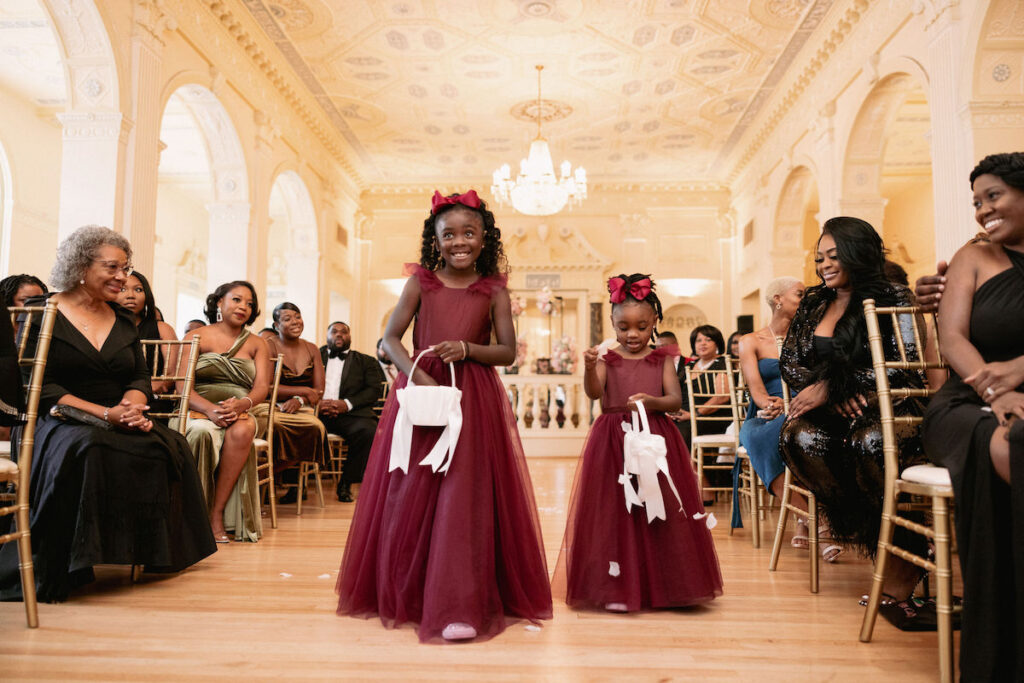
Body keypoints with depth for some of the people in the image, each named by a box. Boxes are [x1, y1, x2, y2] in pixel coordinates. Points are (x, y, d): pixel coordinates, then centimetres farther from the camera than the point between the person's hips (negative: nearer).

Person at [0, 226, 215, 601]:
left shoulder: (124, 321, 17)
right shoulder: (42, 314, 0)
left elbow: (141, 377, 13)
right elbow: (40, 387, -9)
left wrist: (132, 406, -13)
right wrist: (105, 414, -19)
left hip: (119, 424, 5)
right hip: (59, 423, -5)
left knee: (171, 446, -22)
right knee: (85, 450, -38)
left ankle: (155, 553, -7)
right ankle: (53, 570, -27)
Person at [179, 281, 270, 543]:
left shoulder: (256, 344, 15)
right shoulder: (196, 337, 8)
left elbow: (262, 387, 2)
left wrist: (241, 404, -22)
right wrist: (210, 409, -23)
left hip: (240, 413, 1)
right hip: (197, 412, -1)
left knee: (242, 431, -34)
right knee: (202, 431, -36)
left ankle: (217, 514, -28)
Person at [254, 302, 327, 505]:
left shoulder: (312, 349, 15)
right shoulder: (268, 347, 1)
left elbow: (319, 390, 10)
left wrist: (299, 400, -12)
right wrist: (303, 391, -9)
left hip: (301, 409, 4)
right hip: (270, 406, -4)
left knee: (316, 427, -32)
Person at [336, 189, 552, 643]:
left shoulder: (494, 291, 3)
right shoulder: (421, 283, 4)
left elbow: (508, 351, 3)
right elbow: (391, 338, 2)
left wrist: (467, 349, -15)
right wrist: (416, 374, -15)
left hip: (475, 401, -1)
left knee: (465, 496, -4)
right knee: (412, 494, 6)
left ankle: (459, 608, 2)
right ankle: (405, 596, 24)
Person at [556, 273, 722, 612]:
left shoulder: (662, 359, 8)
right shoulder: (607, 358, 4)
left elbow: (676, 399, -1)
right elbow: (594, 393, -12)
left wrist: (651, 401, -22)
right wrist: (589, 368, -32)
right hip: (613, 441, -1)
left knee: (660, 512, 2)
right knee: (615, 512, -2)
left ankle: (662, 585, 15)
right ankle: (617, 587, 7)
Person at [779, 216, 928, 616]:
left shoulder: (893, 299, 1)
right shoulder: (813, 302, 15)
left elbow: (902, 368, -11)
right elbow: (789, 362, 9)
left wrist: (831, 386, -18)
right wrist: (836, 397, -10)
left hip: (889, 408, -4)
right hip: (831, 411, 4)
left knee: (868, 444, -38)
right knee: (799, 438, -30)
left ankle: (902, 553, -17)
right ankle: (876, 540, -18)